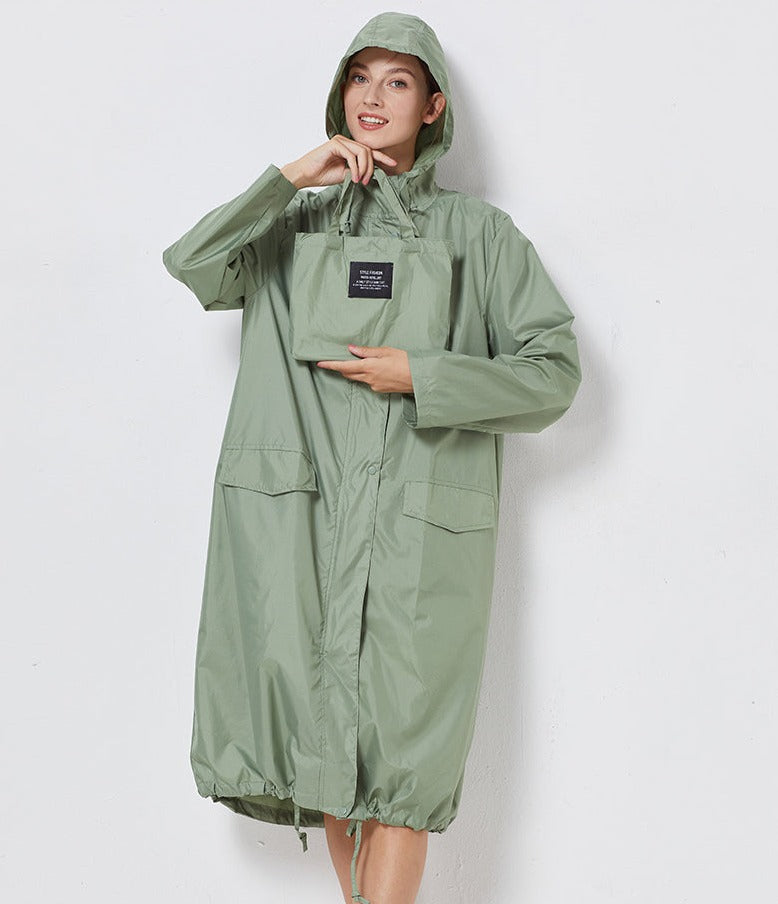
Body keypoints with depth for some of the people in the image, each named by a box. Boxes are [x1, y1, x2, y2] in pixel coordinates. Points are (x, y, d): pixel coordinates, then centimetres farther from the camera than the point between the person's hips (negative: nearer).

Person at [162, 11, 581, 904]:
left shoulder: (479, 233, 8)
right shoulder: (297, 221, 14)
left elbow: (553, 370, 2)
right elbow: (191, 264, -4)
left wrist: (420, 376, -9)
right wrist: (290, 177, -8)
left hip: (421, 518, -2)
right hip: (301, 512, 3)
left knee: (400, 741, -2)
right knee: (320, 728, 10)